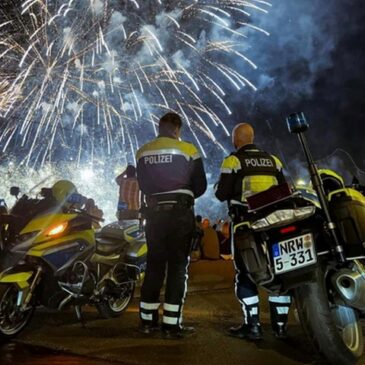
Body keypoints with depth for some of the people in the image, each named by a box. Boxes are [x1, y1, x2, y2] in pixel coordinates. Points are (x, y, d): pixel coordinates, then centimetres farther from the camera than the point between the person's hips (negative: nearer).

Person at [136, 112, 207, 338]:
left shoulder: (143, 152, 8)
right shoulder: (187, 150, -4)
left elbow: (143, 185, 14)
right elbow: (200, 185, -1)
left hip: (154, 212, 4)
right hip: (180, 212, -4)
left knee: (154, 266, 13)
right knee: (178, 266, 2)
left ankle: (147, 320, 22)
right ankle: (172, 324, 4)